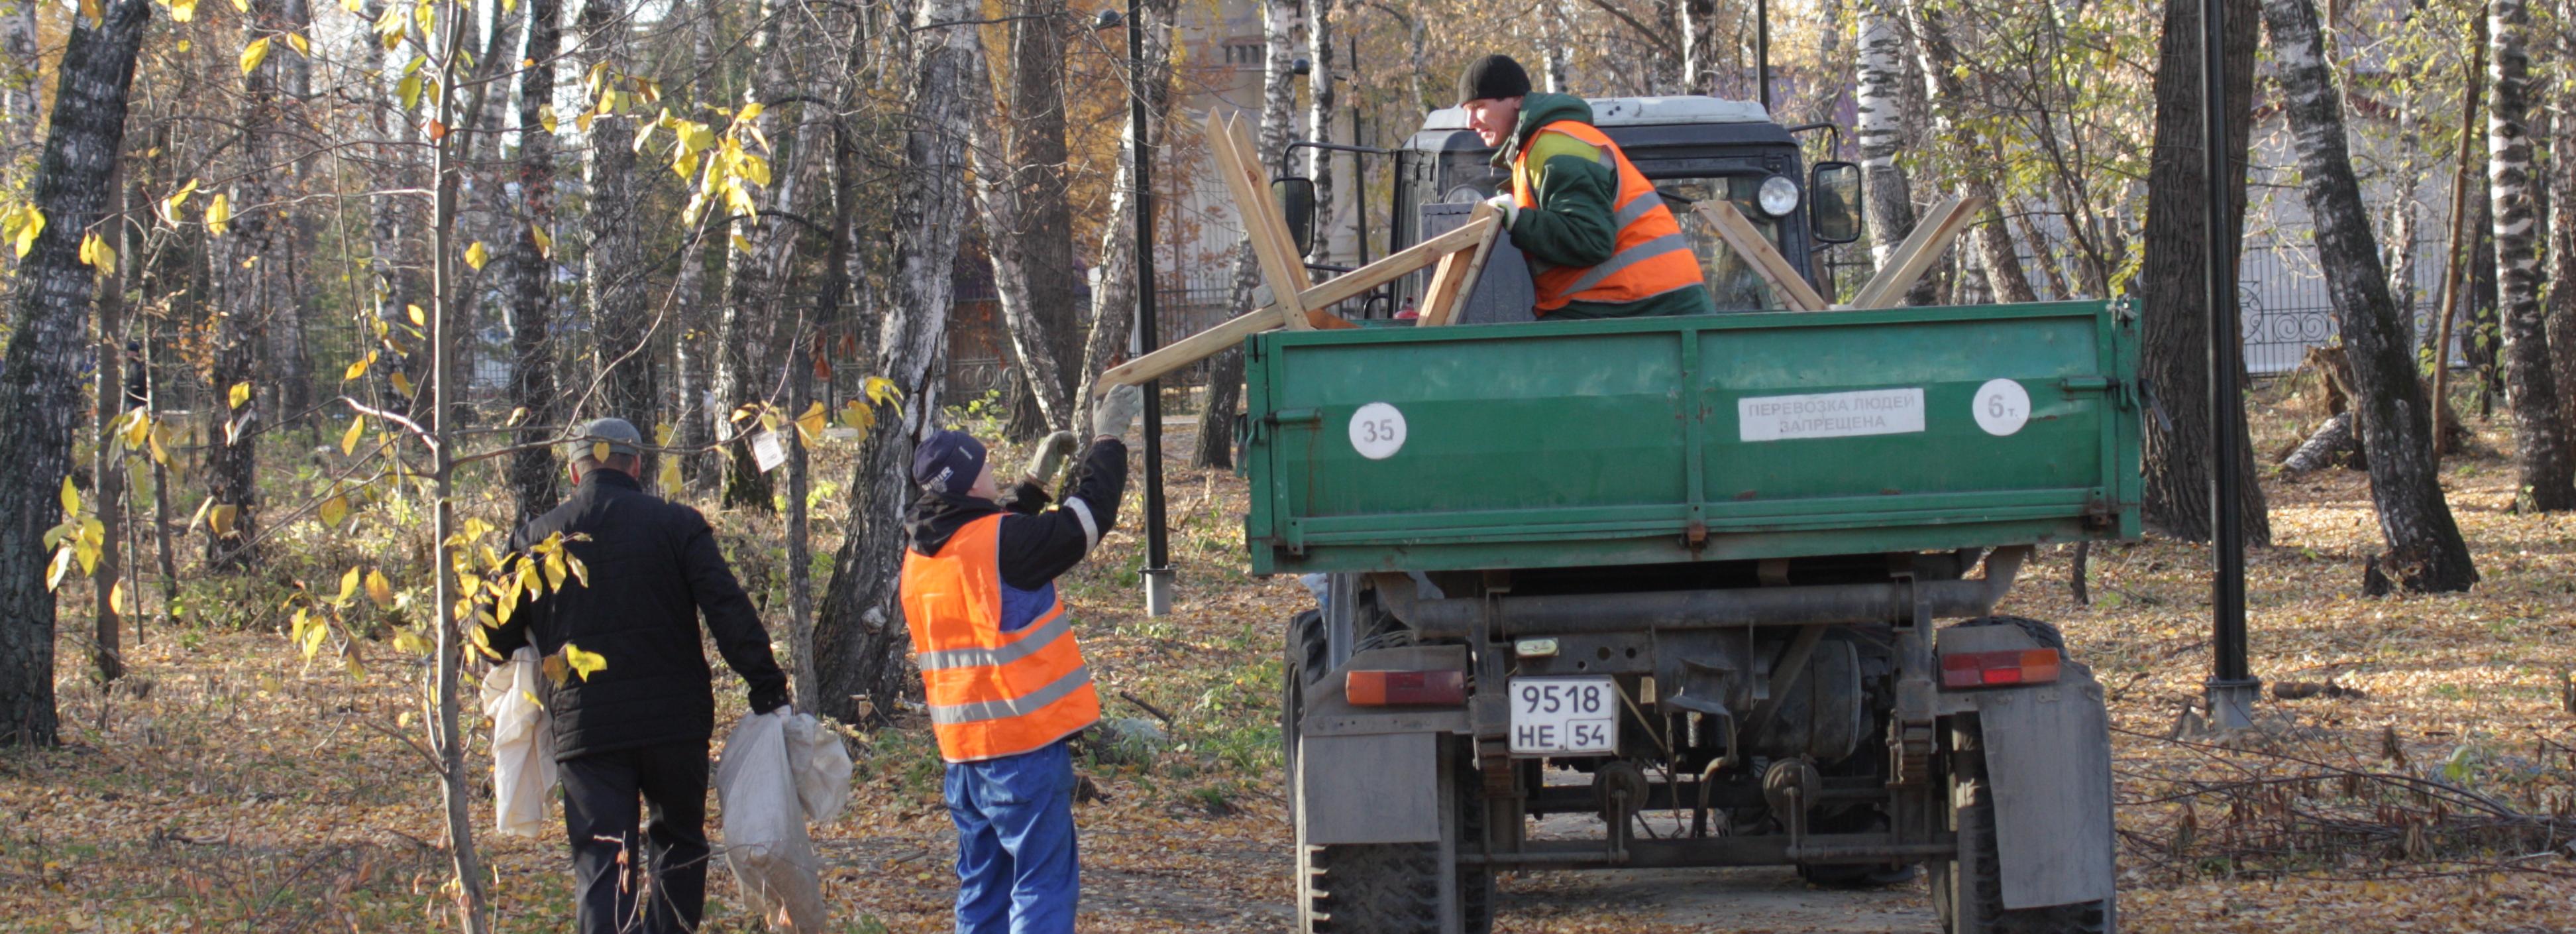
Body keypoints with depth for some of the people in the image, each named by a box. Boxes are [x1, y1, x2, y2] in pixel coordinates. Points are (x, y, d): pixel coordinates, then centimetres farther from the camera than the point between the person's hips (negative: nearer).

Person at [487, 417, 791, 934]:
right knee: (678, 840, 19)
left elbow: (496, 636, 9)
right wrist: (767, 686, -5)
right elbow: (729, 611, -8)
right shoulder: (676, 524, -1)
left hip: (584, 729, 0)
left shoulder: (537, 537, 4)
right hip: (675, 721, 0)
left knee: (600, 863, -2)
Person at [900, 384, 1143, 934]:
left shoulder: (921, 555, 8)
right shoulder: (1000, 543, -15)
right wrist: (1108, 442, 6)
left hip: (962, 749, 8)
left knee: (983, 887, 13)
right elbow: (1085, 519, -6)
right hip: (1024, 744, -8)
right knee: (1044, 884, -5)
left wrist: (1034, 481, 32)